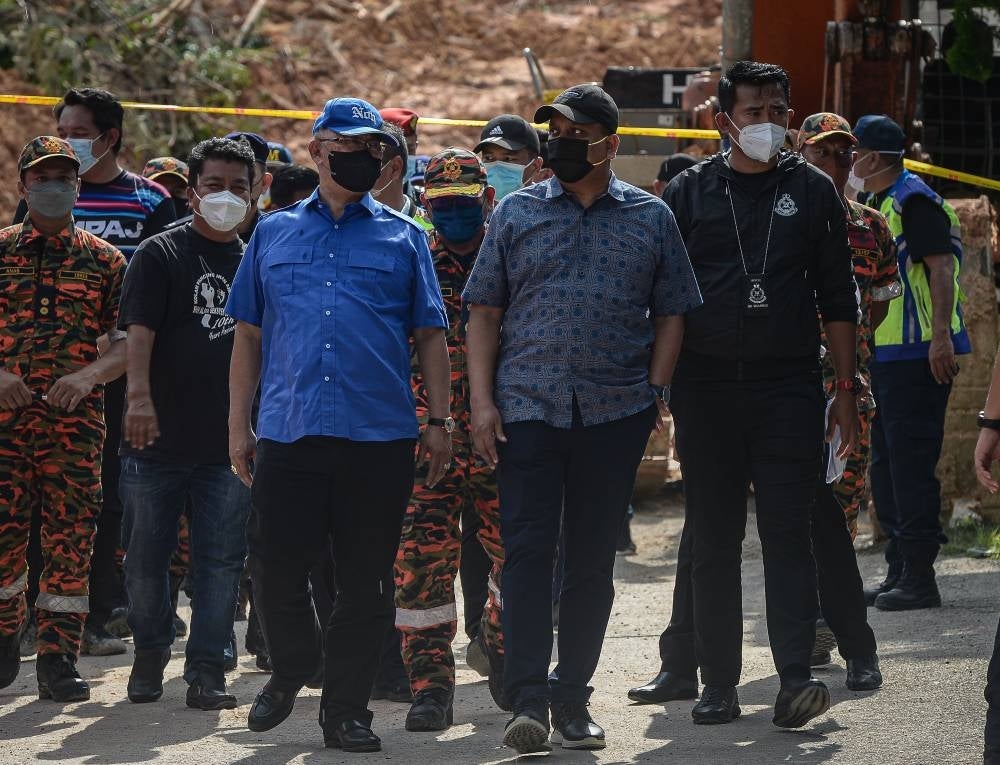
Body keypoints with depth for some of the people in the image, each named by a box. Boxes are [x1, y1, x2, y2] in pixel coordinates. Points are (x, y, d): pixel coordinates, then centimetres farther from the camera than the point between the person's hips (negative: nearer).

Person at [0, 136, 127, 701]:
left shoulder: (104, 260, 9)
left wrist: (87, 375, -14)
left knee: (71, 538, -4)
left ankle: (59, 658, 2)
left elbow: (126, 343, 5)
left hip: (76, 418, 0)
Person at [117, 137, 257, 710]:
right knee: (147, 557, 5)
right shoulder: (161, 255, -1)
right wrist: (139, 395, -28)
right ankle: (151, 653, 24)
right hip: (159, 441, -3)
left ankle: (207, 670, 4)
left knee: (222, 560, 0)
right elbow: (139, 331, -13)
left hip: (228, 443, 3)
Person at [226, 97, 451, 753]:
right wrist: (239, 426, 8)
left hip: (379, 435, 0)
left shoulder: (403, 237, 11)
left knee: (366, 582, 2)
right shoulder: (275, 233, 13)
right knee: (276, 572, -1)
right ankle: (293, 669, 27)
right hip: (288, 430, 0)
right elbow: (249, 334, 14)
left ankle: (346, 711, 12)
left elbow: (430, 335, 10)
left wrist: (439, 421, 1)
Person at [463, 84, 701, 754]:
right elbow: (484, 312, 7)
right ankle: (528, 700, -13)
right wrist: (482, 401, -2)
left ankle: (573, 699, 15)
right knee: (528, 550, -10)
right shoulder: (517, 213, 8)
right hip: (527, 406, -1)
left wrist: (656, 392, -1)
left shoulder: (651, 218, 8)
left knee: (594, 558, 6)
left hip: (615, 414, 1)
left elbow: (671, 313, 11)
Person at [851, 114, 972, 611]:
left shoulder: (913, 201, -12)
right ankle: (900, 571, 19)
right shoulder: (875, 204, 19)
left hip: (918, 355, -11)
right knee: (886, 465, 13)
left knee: (911, 463, -9)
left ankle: (919, 576, -7)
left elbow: (941, 267, -19)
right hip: (886, 355, 11)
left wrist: (941, 337, -27)